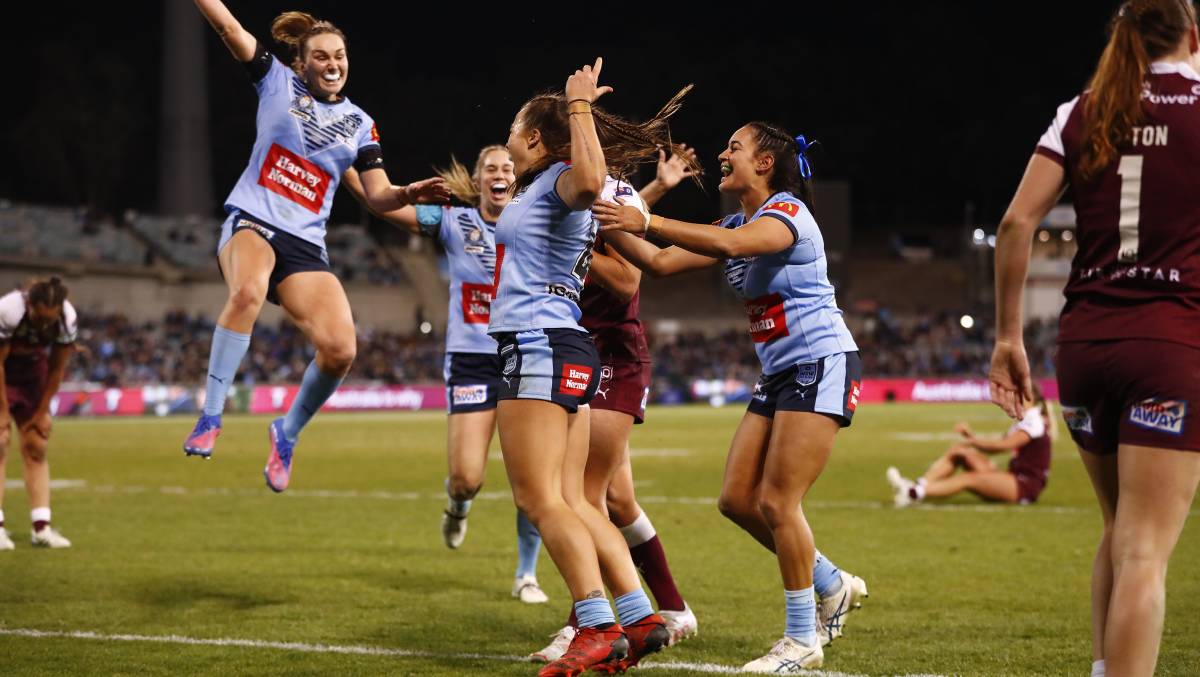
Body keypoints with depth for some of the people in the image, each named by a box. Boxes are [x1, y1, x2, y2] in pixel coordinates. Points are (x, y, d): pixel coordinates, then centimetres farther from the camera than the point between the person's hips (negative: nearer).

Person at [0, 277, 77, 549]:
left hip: (32, 369, 4)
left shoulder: (68, 319, -24)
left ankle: (41, 527, -2)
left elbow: (57, 369, -10)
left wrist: (43, 411, -5)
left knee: (36, 445, -2)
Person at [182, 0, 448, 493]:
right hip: (252, 221, -3)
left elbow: (379, 196, 9)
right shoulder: (277, 81, 7)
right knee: (248, 291, -39)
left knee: (340, 349, -17)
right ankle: (210, 417, -33)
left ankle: (288, 432, 9)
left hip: (304, 245, 3)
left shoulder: (359, 124, 14)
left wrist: (410, 194, -11)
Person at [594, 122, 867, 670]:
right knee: (737, 500, 4)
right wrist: (609, 226, -3)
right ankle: (833, 586, 21)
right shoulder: (738, 223, 13)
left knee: (777, 503, -11)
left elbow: (727, 243, -35)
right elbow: (659, 263, 10)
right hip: (779, 374, 9)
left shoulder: (787, 211, -14)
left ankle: (803, 641, 0)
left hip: (821, 366, -9)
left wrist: (645, 221, -37)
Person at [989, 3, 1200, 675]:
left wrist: (1008, 337, 6)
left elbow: (1017, 223, 2)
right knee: (1145, 551, -8)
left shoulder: (1080, 115, 8)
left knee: (1122, 531, 21)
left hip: (1085, 341, 5)